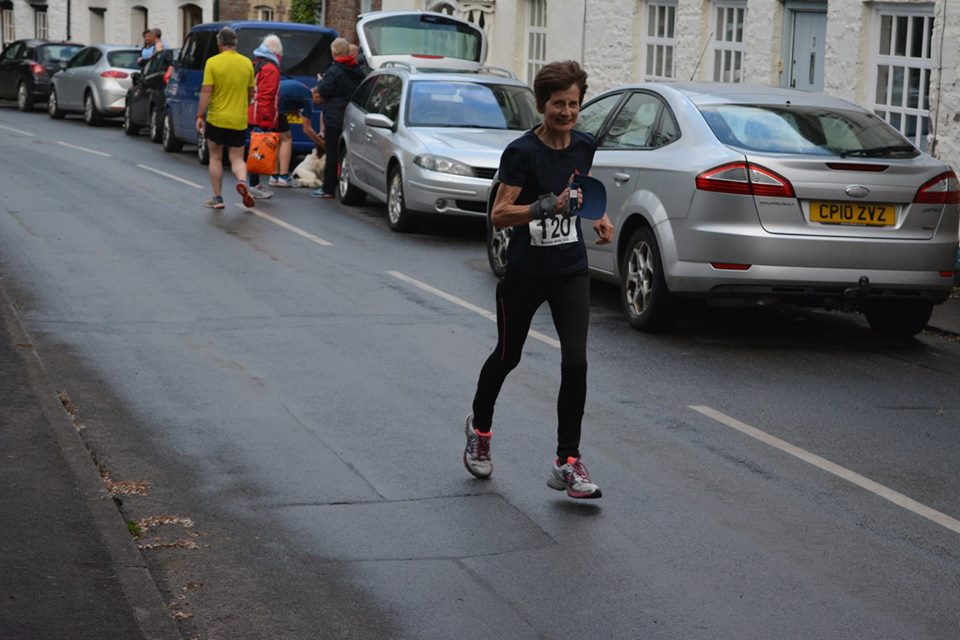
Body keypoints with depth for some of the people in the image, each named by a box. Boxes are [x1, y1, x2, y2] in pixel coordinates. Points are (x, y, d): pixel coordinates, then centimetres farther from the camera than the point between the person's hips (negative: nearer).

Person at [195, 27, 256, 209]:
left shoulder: (213, 62, -9)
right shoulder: (247, 63, 2)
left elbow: (206, 91, -13)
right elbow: (251, 93, 10)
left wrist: (200, 116, -8)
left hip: (216, 118, -2)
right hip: (239, 120, 2)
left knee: (215, 157, 12)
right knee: (237, 158, 10)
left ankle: (217, 198, 14)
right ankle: (242, 181, -21)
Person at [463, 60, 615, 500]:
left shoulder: (584, 146, 1)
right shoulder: (522, 152, -16)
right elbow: (499, 215, -21)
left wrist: (598, 217, 4)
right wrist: (549, 205, -33)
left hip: (571, 271, 3)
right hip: (524, 273, -3)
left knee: (575, 363, -11)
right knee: (507, 357, 16)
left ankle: (567, 463, -2)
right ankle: (479, 427, 44)